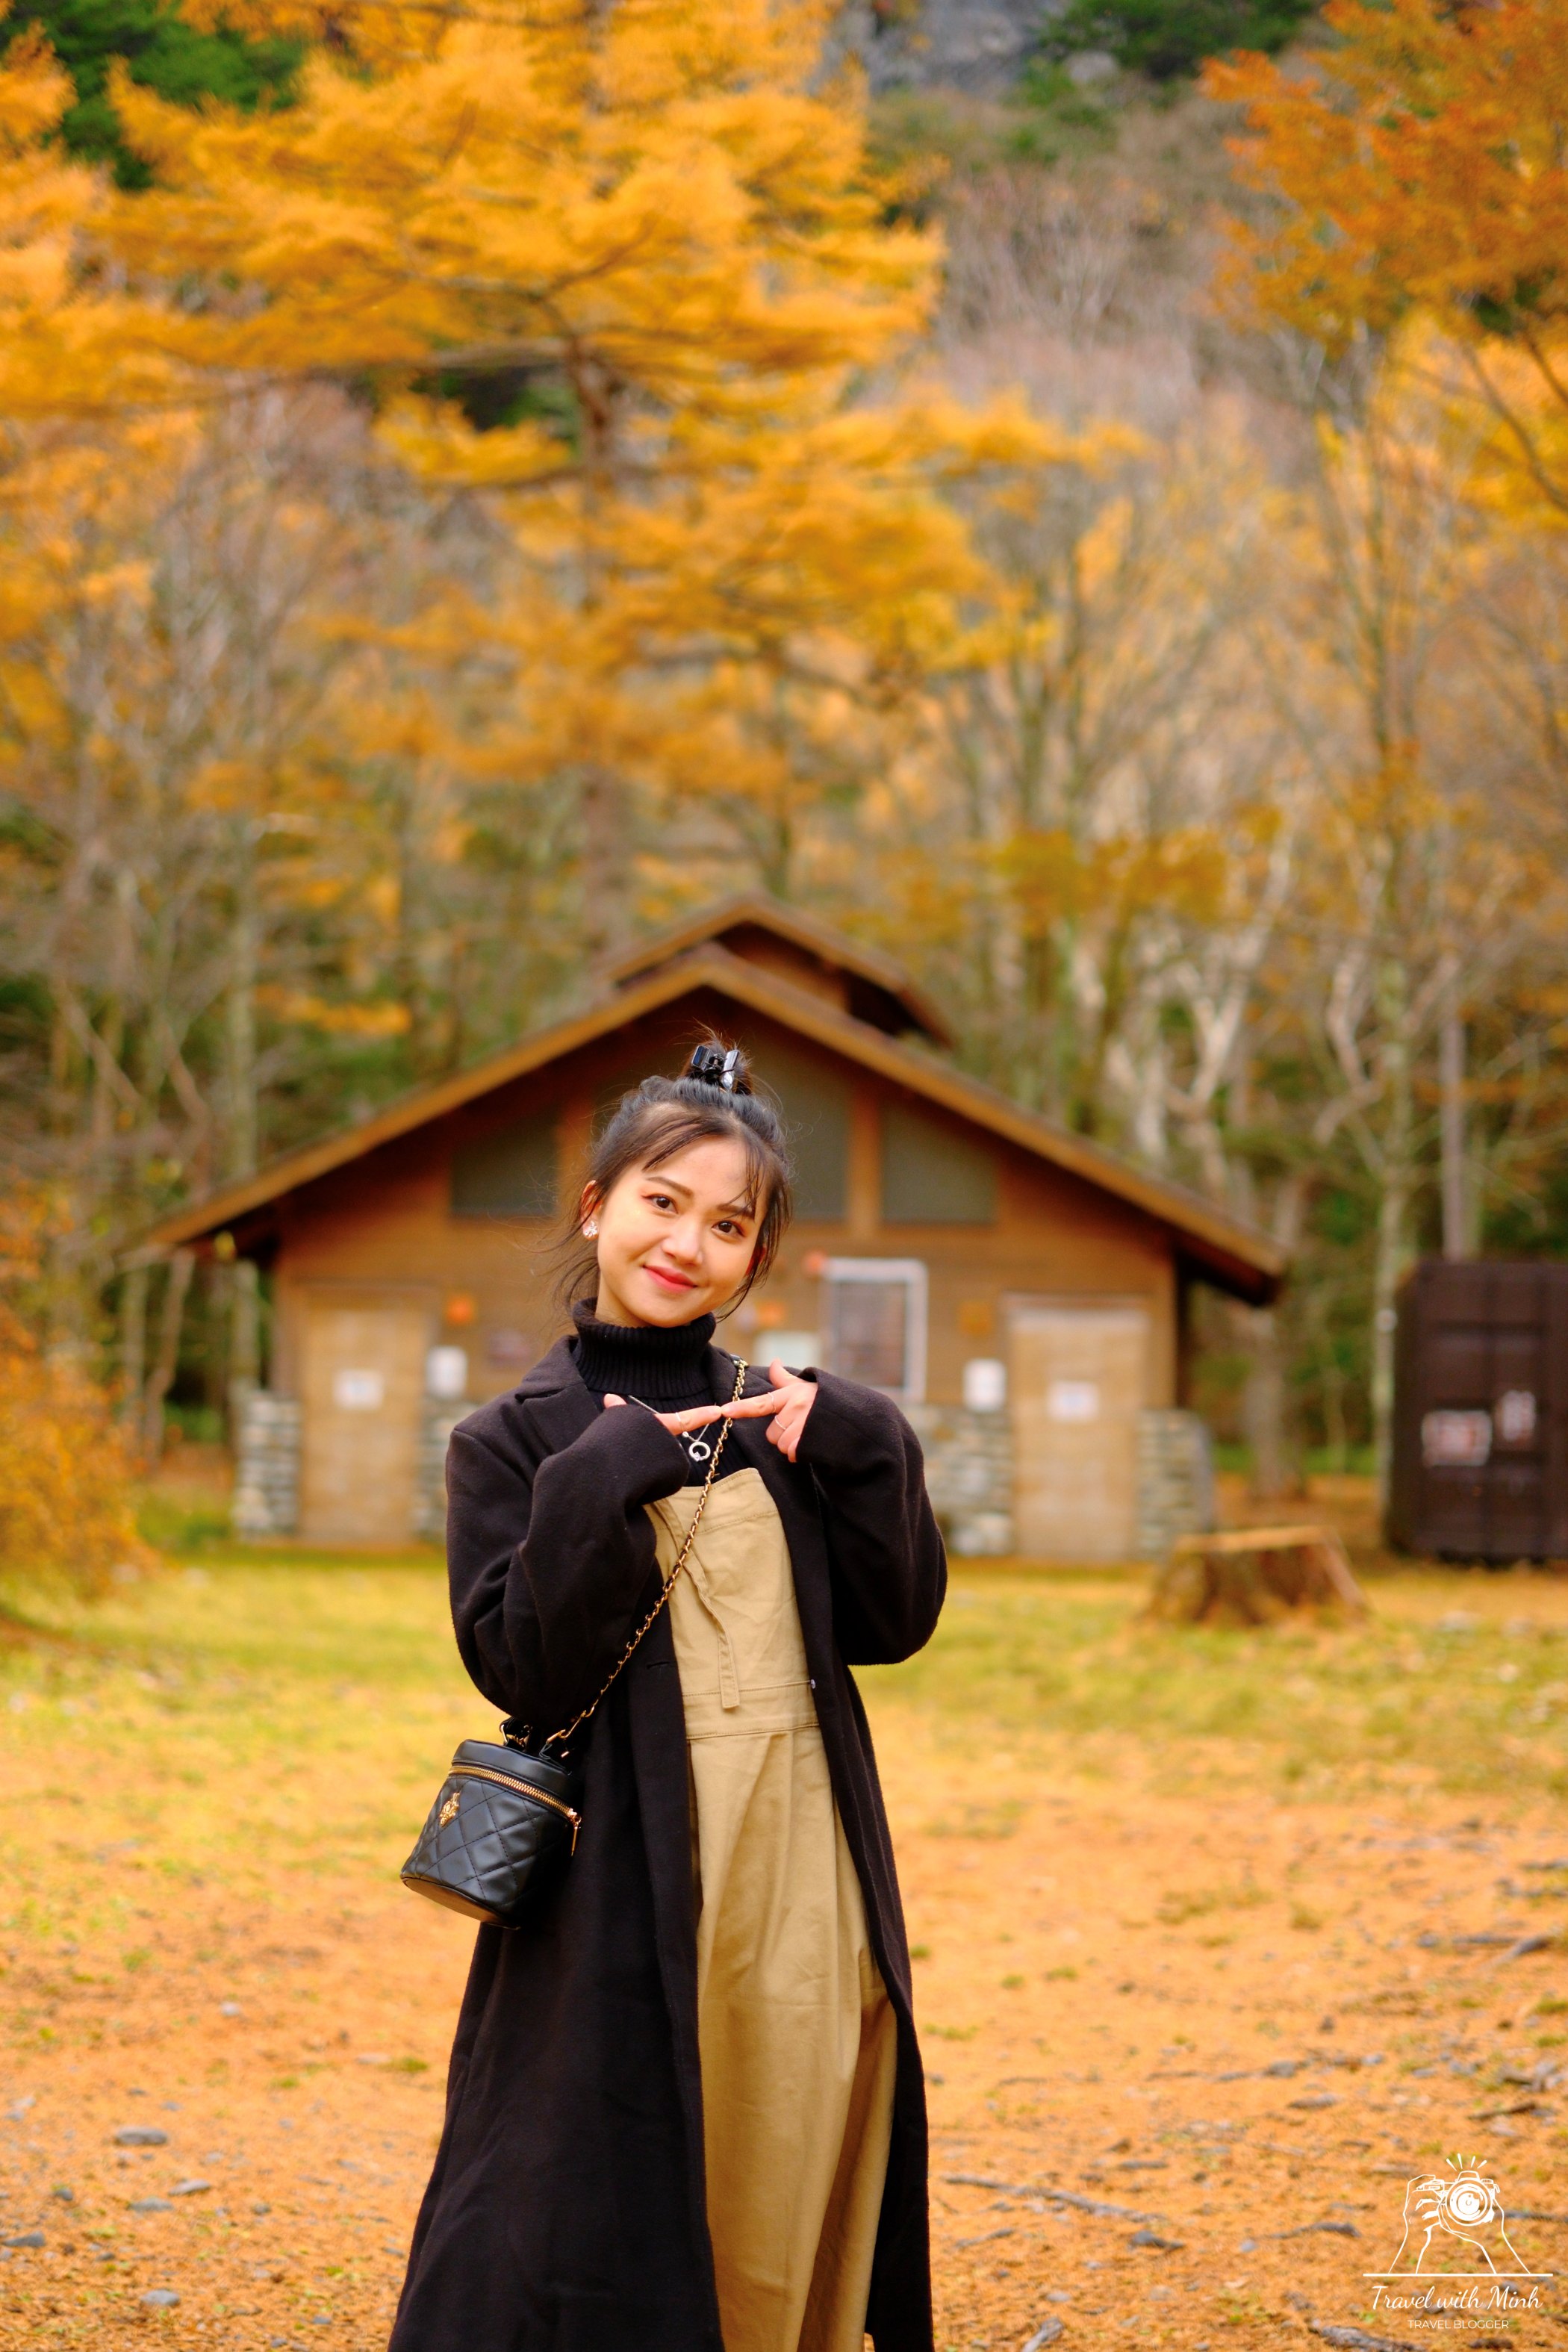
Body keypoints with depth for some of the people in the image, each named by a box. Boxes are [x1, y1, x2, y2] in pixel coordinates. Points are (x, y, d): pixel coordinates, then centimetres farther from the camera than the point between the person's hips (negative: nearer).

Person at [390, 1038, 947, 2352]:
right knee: (607, 2234, -2)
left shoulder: (783, 1428, 12)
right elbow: (525, 1670, -11)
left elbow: (896, 1623, 6)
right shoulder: (519, 1442, 0)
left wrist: (862, 1453, -5)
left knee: (780, 2243, 9)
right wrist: (602, 1489, -19)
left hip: (806, 1885, 4)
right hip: (630, 1893, -4)